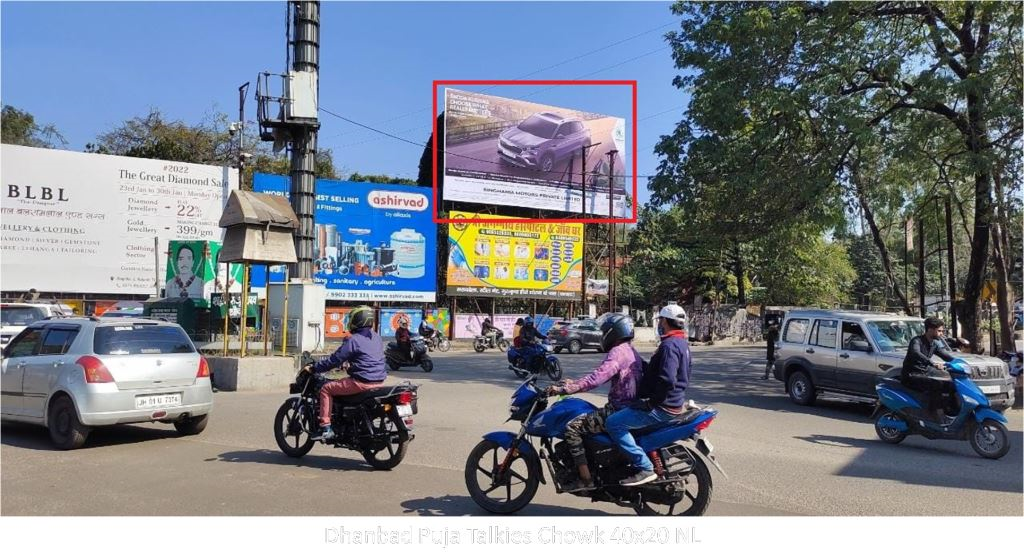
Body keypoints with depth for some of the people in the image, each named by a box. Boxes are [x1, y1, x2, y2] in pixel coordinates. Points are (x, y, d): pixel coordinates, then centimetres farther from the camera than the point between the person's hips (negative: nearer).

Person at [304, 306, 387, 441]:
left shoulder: (353, 340, -11)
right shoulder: (377, 338, 13)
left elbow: (334, 360, -10)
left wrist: (313, 368, 0)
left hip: (362, 382, -8)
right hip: (379, 381, 9)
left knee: (326, 389, 2)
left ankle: (326, 428, -5)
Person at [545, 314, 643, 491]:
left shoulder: (617, 352, -15)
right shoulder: (631, 351, 17)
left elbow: (596, 379, -27)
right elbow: (601, 376, 23)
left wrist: (564, 389, -25)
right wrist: (574, 383, 22)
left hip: (618, 411, -11)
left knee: (572, 428, -13)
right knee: (585, 420, 27)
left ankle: (585, 479, -13)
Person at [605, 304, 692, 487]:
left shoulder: (669, 345, -19)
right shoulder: (682, 343, 14)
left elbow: (667, 381, -30)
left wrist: (650, 401, -20)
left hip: (661, 407, -11)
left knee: (613, 423, -18)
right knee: (621, 413, 26)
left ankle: (644, 468, -19)